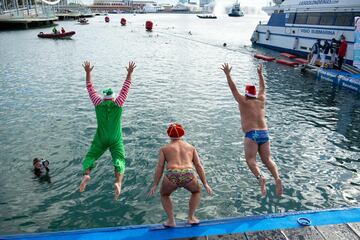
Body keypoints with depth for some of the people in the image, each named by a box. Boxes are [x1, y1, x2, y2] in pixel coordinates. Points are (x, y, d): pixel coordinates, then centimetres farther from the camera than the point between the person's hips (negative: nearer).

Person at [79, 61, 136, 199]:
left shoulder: (98, 104, 3)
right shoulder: (118, 104, 0)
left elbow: (90, 89, 10)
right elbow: (125, 89, 6)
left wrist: (88, 72, 16)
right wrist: (129, 73, 11)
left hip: (101, 139, 1)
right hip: (116, 140, -1)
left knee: (90, 157, 10)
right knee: (119, 161, -5)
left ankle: (86, 175, -20)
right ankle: (118, 182, -33)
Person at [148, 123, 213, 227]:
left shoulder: (164, 148, 20)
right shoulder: (191, 147, 24)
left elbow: (160, 167, 10)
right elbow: (199, 166, 17)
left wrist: (155, 185, 11)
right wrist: (205, 184, 18)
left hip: (172, 177, -1)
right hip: (188, 176, 1)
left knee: (164, 194, 32)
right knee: (196, 191, 34)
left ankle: (171, 220, 23)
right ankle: (191, 217, 28)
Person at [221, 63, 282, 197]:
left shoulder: (244, 102, 6)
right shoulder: (261, 101, 17)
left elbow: (233, 88, 9)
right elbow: (262, 87, 32)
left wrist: (227, 74, 15)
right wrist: (260, 74, 43)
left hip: (251, 134, -5)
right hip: (264, 134, 5)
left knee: (250, 159, -10)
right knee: (267, 159, 3)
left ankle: (260, 177, -35)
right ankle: (277, 178, -19)